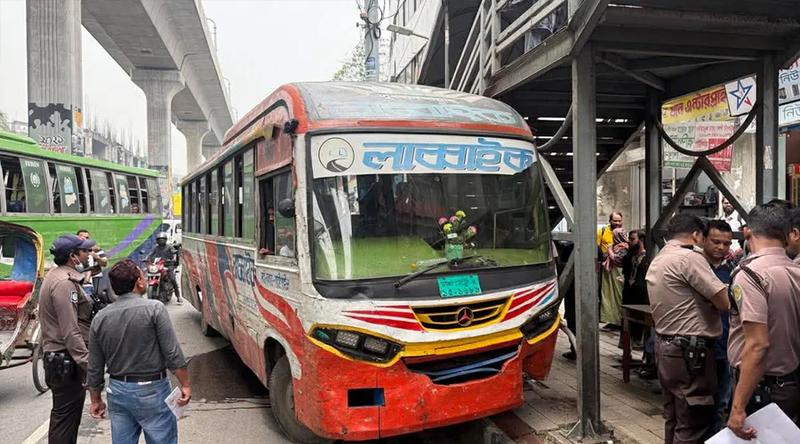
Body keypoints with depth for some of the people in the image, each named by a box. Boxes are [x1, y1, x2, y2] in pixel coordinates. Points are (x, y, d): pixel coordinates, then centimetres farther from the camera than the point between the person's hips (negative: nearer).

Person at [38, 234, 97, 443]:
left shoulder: (57, 277, 14)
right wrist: (88, 363, -25)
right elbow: (71, 332, -24)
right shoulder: (64, 283, -19)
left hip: (57, 356, 11)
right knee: (65, 416, -3)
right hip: (67, 360, -11)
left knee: (65, 416, 19)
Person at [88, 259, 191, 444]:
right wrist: (185, 384, -4)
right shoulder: (154, 309, -13)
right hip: (152, 390, -5)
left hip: (117, 391, 5)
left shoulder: (100, 318, 1)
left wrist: (96, 400, 19)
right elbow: (173, 354, -14)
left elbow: (95, 368, 7)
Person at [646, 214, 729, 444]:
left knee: (674, 420, 16)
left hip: (665, 347, 9)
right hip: (690, 351, -9)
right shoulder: (689, 257, -14)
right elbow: (726, 302, -15)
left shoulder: (656, 261, 15)